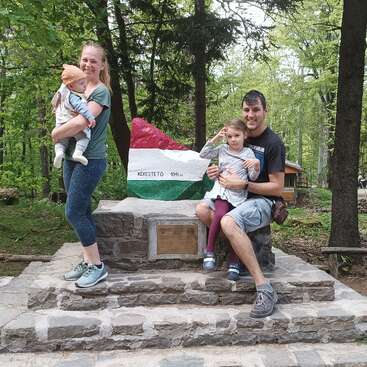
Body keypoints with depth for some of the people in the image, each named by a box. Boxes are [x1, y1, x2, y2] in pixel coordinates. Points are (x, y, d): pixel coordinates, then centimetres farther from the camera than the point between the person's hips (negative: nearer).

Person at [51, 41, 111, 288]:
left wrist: (57, 134, -7)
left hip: (90, 161, -8)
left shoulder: (101, 92, -11)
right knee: (82, 212, 11)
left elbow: (80, 122, -23)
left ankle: (97, 266, 4)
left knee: (74, 212, -7)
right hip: (71, 158, 8)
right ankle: (87, 261, 22)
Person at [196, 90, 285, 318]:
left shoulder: (273, 143, -10)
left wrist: (242, 184, -20)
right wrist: (219, 172, 0)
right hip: (237, 197, 8)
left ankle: (265, 289, -32)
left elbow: (277, 187, -13)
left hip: (263, 201, -8)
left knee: (228, 222, -36)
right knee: (202, 209, -14)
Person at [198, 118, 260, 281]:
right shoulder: (222, 149, 14)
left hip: (238, 194, 0)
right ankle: (209, 251, -19)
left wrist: (256, 165, -18)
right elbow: (203, 155, 13)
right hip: (222, 191, 0)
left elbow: (252, 177, 4)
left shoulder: (248, 153, 7)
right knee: (220, 214, -31)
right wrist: (215, 139, 5)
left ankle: (234, 263, 2)